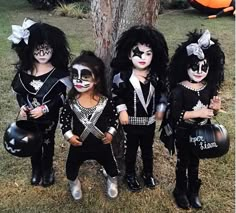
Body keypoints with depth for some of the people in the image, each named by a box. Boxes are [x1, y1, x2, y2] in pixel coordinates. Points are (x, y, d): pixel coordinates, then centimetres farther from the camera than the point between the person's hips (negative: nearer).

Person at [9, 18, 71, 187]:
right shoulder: (24, 69, -9)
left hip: (50, 116, -2)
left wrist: (45, 108, -23)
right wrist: (22, 106, -16)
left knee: (48, 142, 18)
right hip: (30, 116, 3)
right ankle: (36, 169, 44)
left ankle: (47, 169, 43)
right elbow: (19, 91, 2)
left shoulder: (59, 71, -19)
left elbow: (65, 96, -16)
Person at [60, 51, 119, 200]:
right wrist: (68, 135, -14)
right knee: (72, 167, 21)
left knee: (111, 165, 22)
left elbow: (115, 117, -3)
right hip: (79, 145, 1)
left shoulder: (106, 102, -18)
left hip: (102, 144, 0)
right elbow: (64, 118, -3)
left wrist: (111, 133, -12)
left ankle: (112, 181, 56)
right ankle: (74, 183, 56)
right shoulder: (71, 101, -16)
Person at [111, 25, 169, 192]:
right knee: (131, 149, 14)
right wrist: (122, 111, -15)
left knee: (148, 149, 20)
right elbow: (116, 94, -9)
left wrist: (160, 109, 4)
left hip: (150, 121, 3)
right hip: (132, 121, -3)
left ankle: (148, 173, 41)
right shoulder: (123, 76, -15)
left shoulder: (156, 76, -5)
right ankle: (130, 175, 33)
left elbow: (162, 93, 9)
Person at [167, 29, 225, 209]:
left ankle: (193, 191, 41)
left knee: (195, 162, 21)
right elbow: (175, 115, -26)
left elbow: (211, 112, 3)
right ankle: (180, 190, 37)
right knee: (183, 161, 15)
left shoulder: (209, 87, -7)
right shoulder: (179, 90, -21)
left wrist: (216, 108, -18)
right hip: (183, 133, -4)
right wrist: (197, 113, -29)